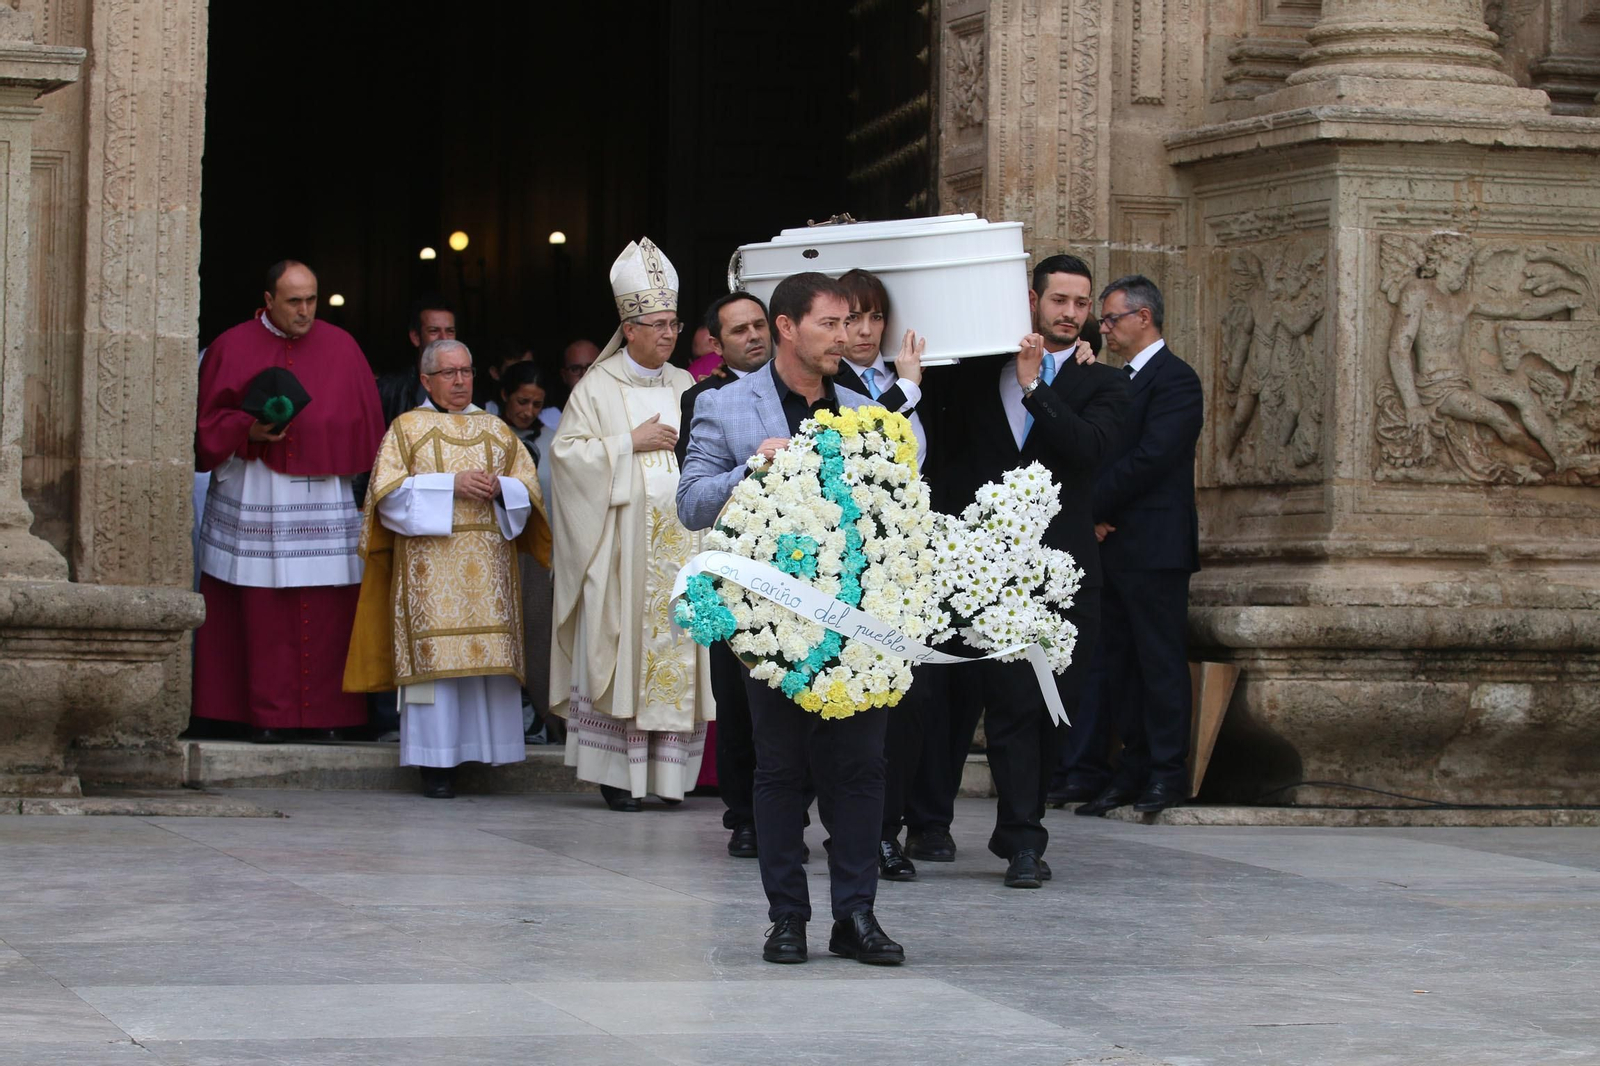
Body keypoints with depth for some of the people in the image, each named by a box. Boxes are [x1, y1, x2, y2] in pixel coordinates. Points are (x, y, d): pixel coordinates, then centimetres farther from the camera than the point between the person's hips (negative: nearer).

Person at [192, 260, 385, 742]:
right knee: (261, 612, -3)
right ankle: (266, 717, 2)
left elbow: (364, 423, 12)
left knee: (326, 612, -3)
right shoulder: (232, 349, 4)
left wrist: (323, 440, -2)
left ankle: (324, 715, 2)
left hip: (324, 498, 1)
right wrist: (249, 430, -13)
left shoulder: (341, 348, 8)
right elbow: (209, 421, 3)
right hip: (254, 499, -1)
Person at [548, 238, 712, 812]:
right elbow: (567, 450, -5)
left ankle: (669, 770, 2)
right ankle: (615, 770, -4)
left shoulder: (686, 387, 16)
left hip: (681, 543, 4)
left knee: (679, 651, -1)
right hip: (621, 542, -4)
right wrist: (632, 442, -10)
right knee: (620, 650, -7)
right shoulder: (599, 387, 3)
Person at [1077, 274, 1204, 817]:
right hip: (1114, 544, 9)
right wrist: (1095, 514, -1)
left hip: (1154, 547, -9)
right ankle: (1134, 767, 15)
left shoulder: (1175, 380, -9)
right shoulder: (1121, 381, 19)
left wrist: (1096, 506, -12)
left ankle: (1167, 771, 0)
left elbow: (1151, 459, -18)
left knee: (1161, 659, -4)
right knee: (1122, 660, 10)